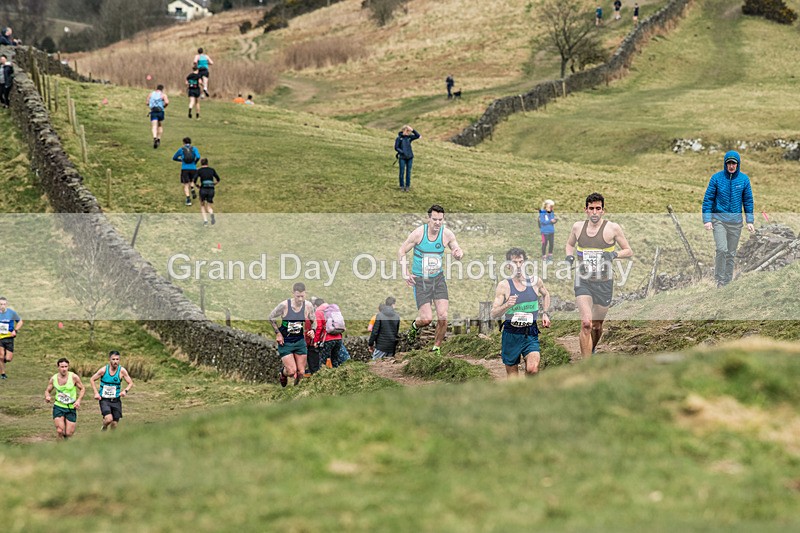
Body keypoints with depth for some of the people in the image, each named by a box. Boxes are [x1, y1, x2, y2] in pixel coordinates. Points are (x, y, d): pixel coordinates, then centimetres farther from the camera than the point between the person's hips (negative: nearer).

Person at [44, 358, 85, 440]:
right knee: (60, 431, -19)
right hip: (58, 406, 0)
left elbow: (82, 389, 2)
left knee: (68, 434, -3)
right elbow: (47, 391, 12)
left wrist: (78, 400, -13)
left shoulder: (74, 377, -9)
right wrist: (47, 396, -11)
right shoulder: (53, 378, -2)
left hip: (71, 408, 0)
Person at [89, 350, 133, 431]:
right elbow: (92, 380, 4)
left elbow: (131, 383, 3)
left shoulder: (122, 371, -6)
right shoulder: (104, 370, -10)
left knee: (115, 423, 4)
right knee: (108, 419, -23)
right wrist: (96, 393, -7)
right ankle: (104, 428, 10)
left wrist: (125, 391, -18)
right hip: (104, 399, -2)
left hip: (116, 400, 2)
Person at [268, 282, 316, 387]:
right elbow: (271, 318, -2)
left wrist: (312, 330, -12)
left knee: (301, 372, 1)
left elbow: (313, 321, 9)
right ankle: (282, 373, 24)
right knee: (291, 371, -13)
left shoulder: (308, 306, -8)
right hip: (285, 342, -3)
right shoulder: (284, 305, -18)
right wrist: (278, 333, -6)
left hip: (300, 341, 3)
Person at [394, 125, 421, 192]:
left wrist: (413, 130, -12)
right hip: (402, 157, -3)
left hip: (409, 157, 3)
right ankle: (402, 186, 11)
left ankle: (407, 186, 13)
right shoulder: (399, 138, -5)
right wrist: (402, 152, -15)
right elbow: (396, 148, -5)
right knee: (402, 172, 1)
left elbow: (418, 136, -1)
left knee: (408, 172, 6)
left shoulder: (409, 137, 5)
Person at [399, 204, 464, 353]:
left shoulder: (447, 234, -6)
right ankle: (415, 325, 26)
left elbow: (458, 253, 7)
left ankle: (437, 347, 11)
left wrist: (459, 253, -18)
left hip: (438, 279, 3)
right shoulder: (419, 233, -14)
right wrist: (405, 273, -13)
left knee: (443, 316, -10)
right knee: (427, 319, -11)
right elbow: (401, 251, -3)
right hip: (420, 280, -3)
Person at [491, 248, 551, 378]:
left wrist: (545, 313, 17)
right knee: (512, 372, 8)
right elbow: (494, 314, -9)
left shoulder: (535, 281, 3)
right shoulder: (504, 286, -6)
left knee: (532, 369, -19)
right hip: (511, 333, -1)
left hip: (530, 334, 1)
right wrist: (507, 305, -26)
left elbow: (545, 295, 27)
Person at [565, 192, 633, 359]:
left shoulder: (612, 228, -5)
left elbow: (629, 252, 2)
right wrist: (569, 256, 3)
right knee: (586, 323, -17)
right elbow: (570, 244, 25)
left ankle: (592, 350, 45)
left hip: (604, 283, 0)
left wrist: (614, 254, -17)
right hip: (583, 282, 0)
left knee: (597, 325, 12)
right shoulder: (578, 227, 4)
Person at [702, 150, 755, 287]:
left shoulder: (744, 179, 2)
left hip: (736, 221, 3)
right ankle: (719, 279, -6)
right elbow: (708, 199, -2)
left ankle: (727, 282, 16)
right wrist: (707, 219, -9)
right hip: (719, 219, -3)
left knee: (731, 253, 7)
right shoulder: (716, 178, -4)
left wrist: (750, 221, 3)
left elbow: (748, 201, 8)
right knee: (722, 249, -18)